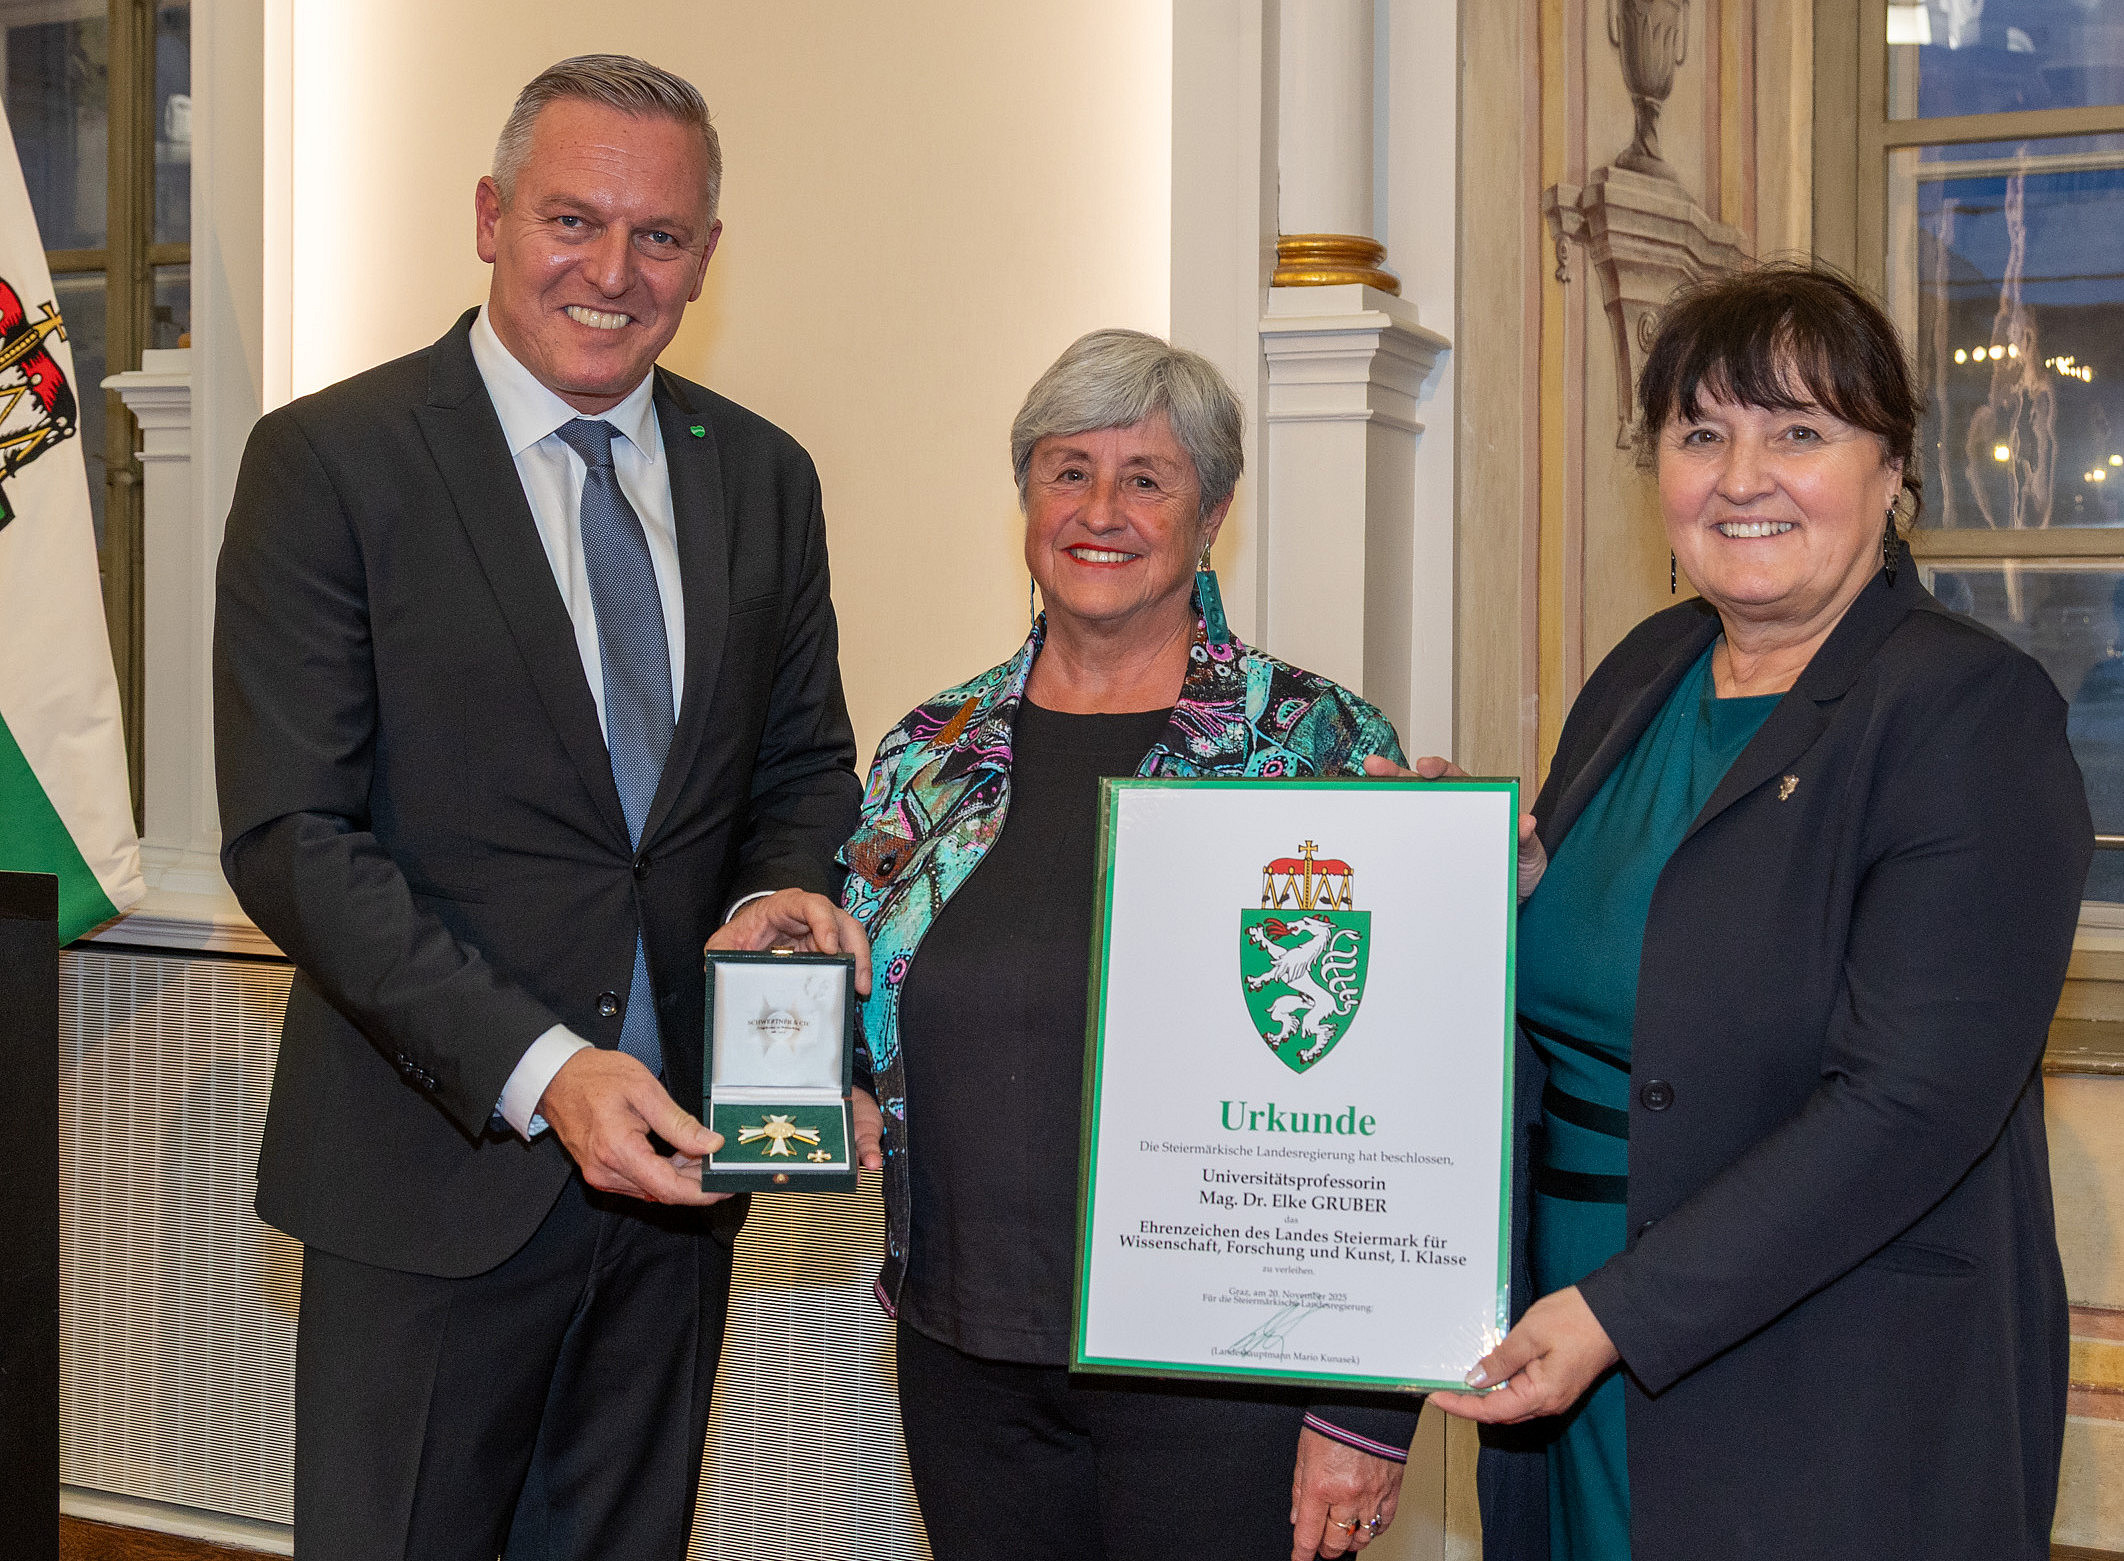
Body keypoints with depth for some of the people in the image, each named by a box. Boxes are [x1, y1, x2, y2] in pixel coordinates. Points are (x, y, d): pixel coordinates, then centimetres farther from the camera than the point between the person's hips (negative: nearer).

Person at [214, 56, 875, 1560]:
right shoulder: (328, 461, -9)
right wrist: (537, 1070, -23)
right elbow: (292, 838, -14)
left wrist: (786, 888, -9)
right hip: (433, 1169, -4)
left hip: (672, 1156, 5)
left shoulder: (763, 477, 6)